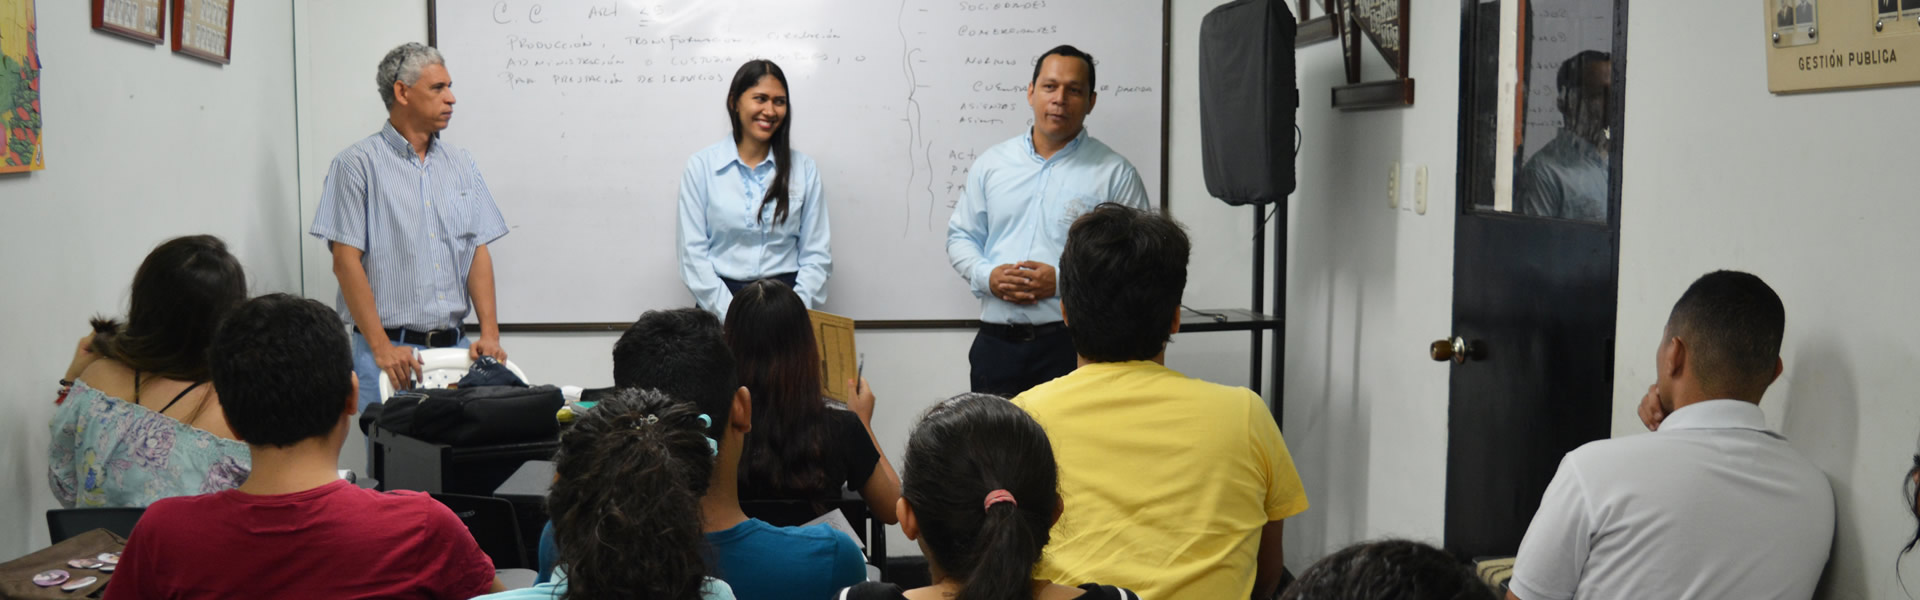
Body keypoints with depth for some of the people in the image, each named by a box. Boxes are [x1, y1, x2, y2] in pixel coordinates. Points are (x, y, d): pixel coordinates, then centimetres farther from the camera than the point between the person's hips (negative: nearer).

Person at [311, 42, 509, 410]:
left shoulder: (459, 164, 13)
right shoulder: (358, 164, -2)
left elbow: (479, 251, 10)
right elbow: (346, 260, -8)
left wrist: (490, 333, -2)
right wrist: (382, 347, -15)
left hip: (454, 347, 5)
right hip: (391, 348, -4)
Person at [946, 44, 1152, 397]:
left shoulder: (1115, 173, 1)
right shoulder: (991, 164, 13)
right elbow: (961, 237, 17)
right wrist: (987, 276, -5)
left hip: (1073, 344, -3)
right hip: (996, 342, 3)